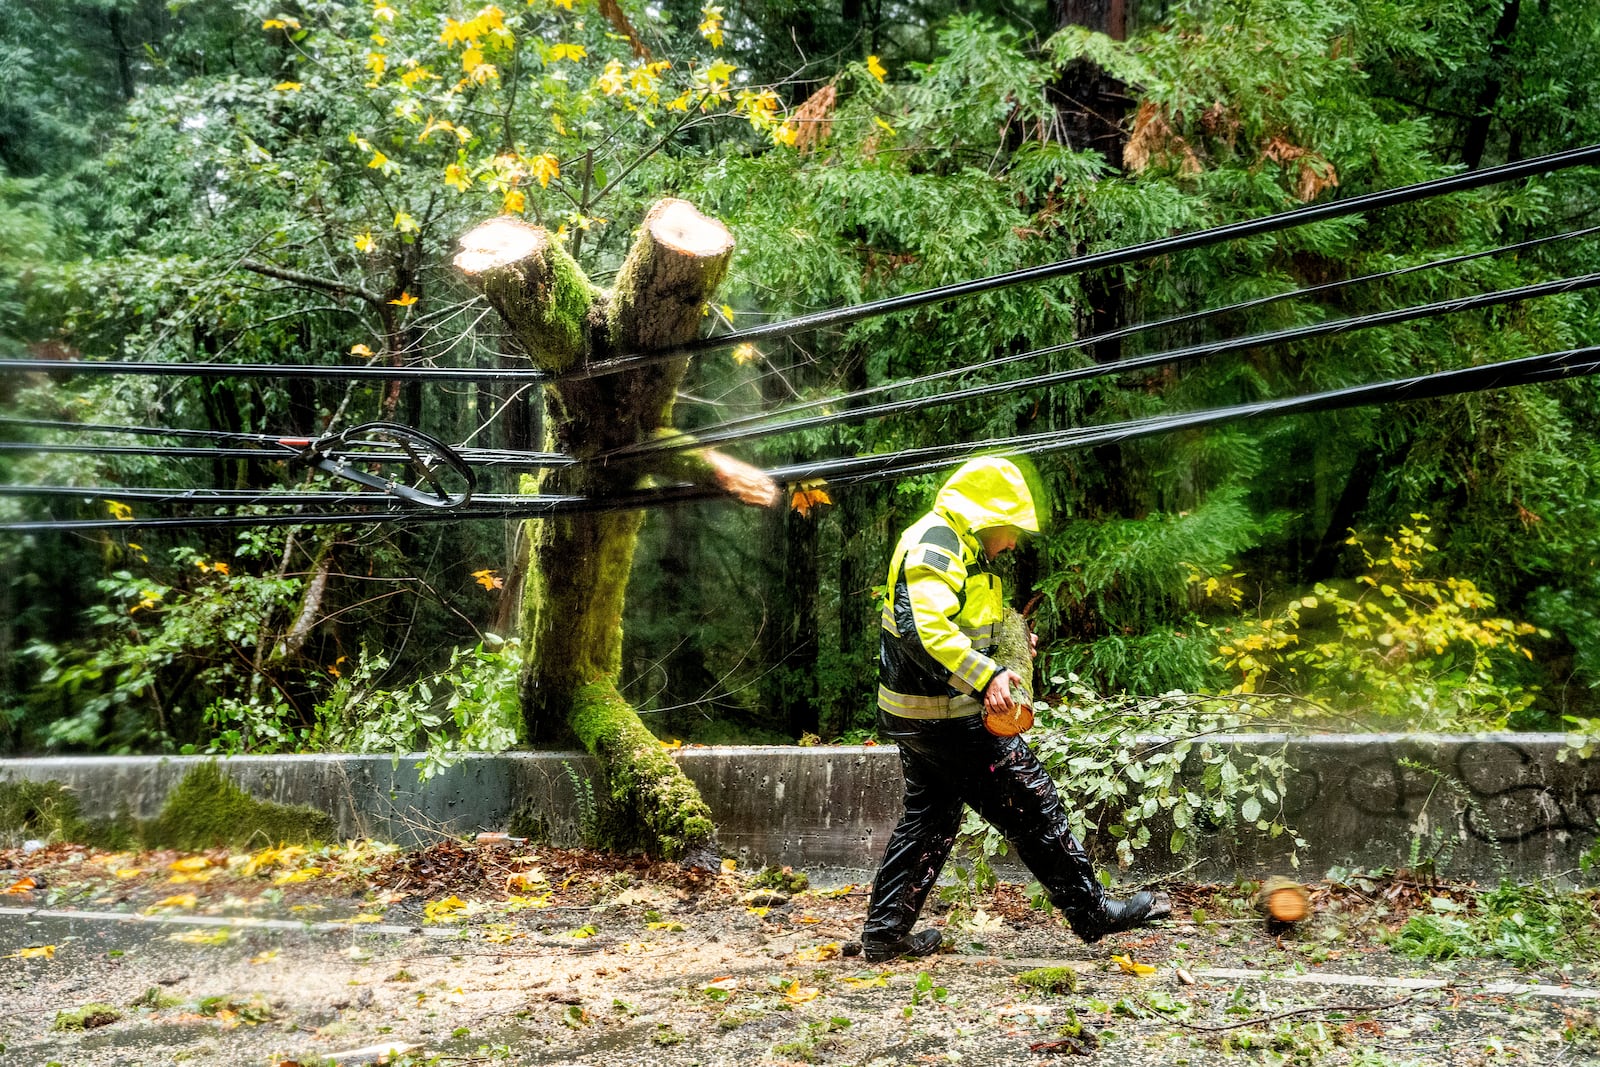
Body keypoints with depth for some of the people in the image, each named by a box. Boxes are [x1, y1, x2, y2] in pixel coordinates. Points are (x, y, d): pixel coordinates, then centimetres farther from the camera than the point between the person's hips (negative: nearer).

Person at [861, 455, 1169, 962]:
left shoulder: (954, 546, 17)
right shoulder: (935, 545, -18)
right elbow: (923, 628, -32)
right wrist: (985, 675, -38)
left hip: (917, 718, 11)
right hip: (947, 716, -11)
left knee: (928, 817, 16)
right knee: (1032, 803, -1)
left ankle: (884, 933, 19)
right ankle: (1092, 912, 10)